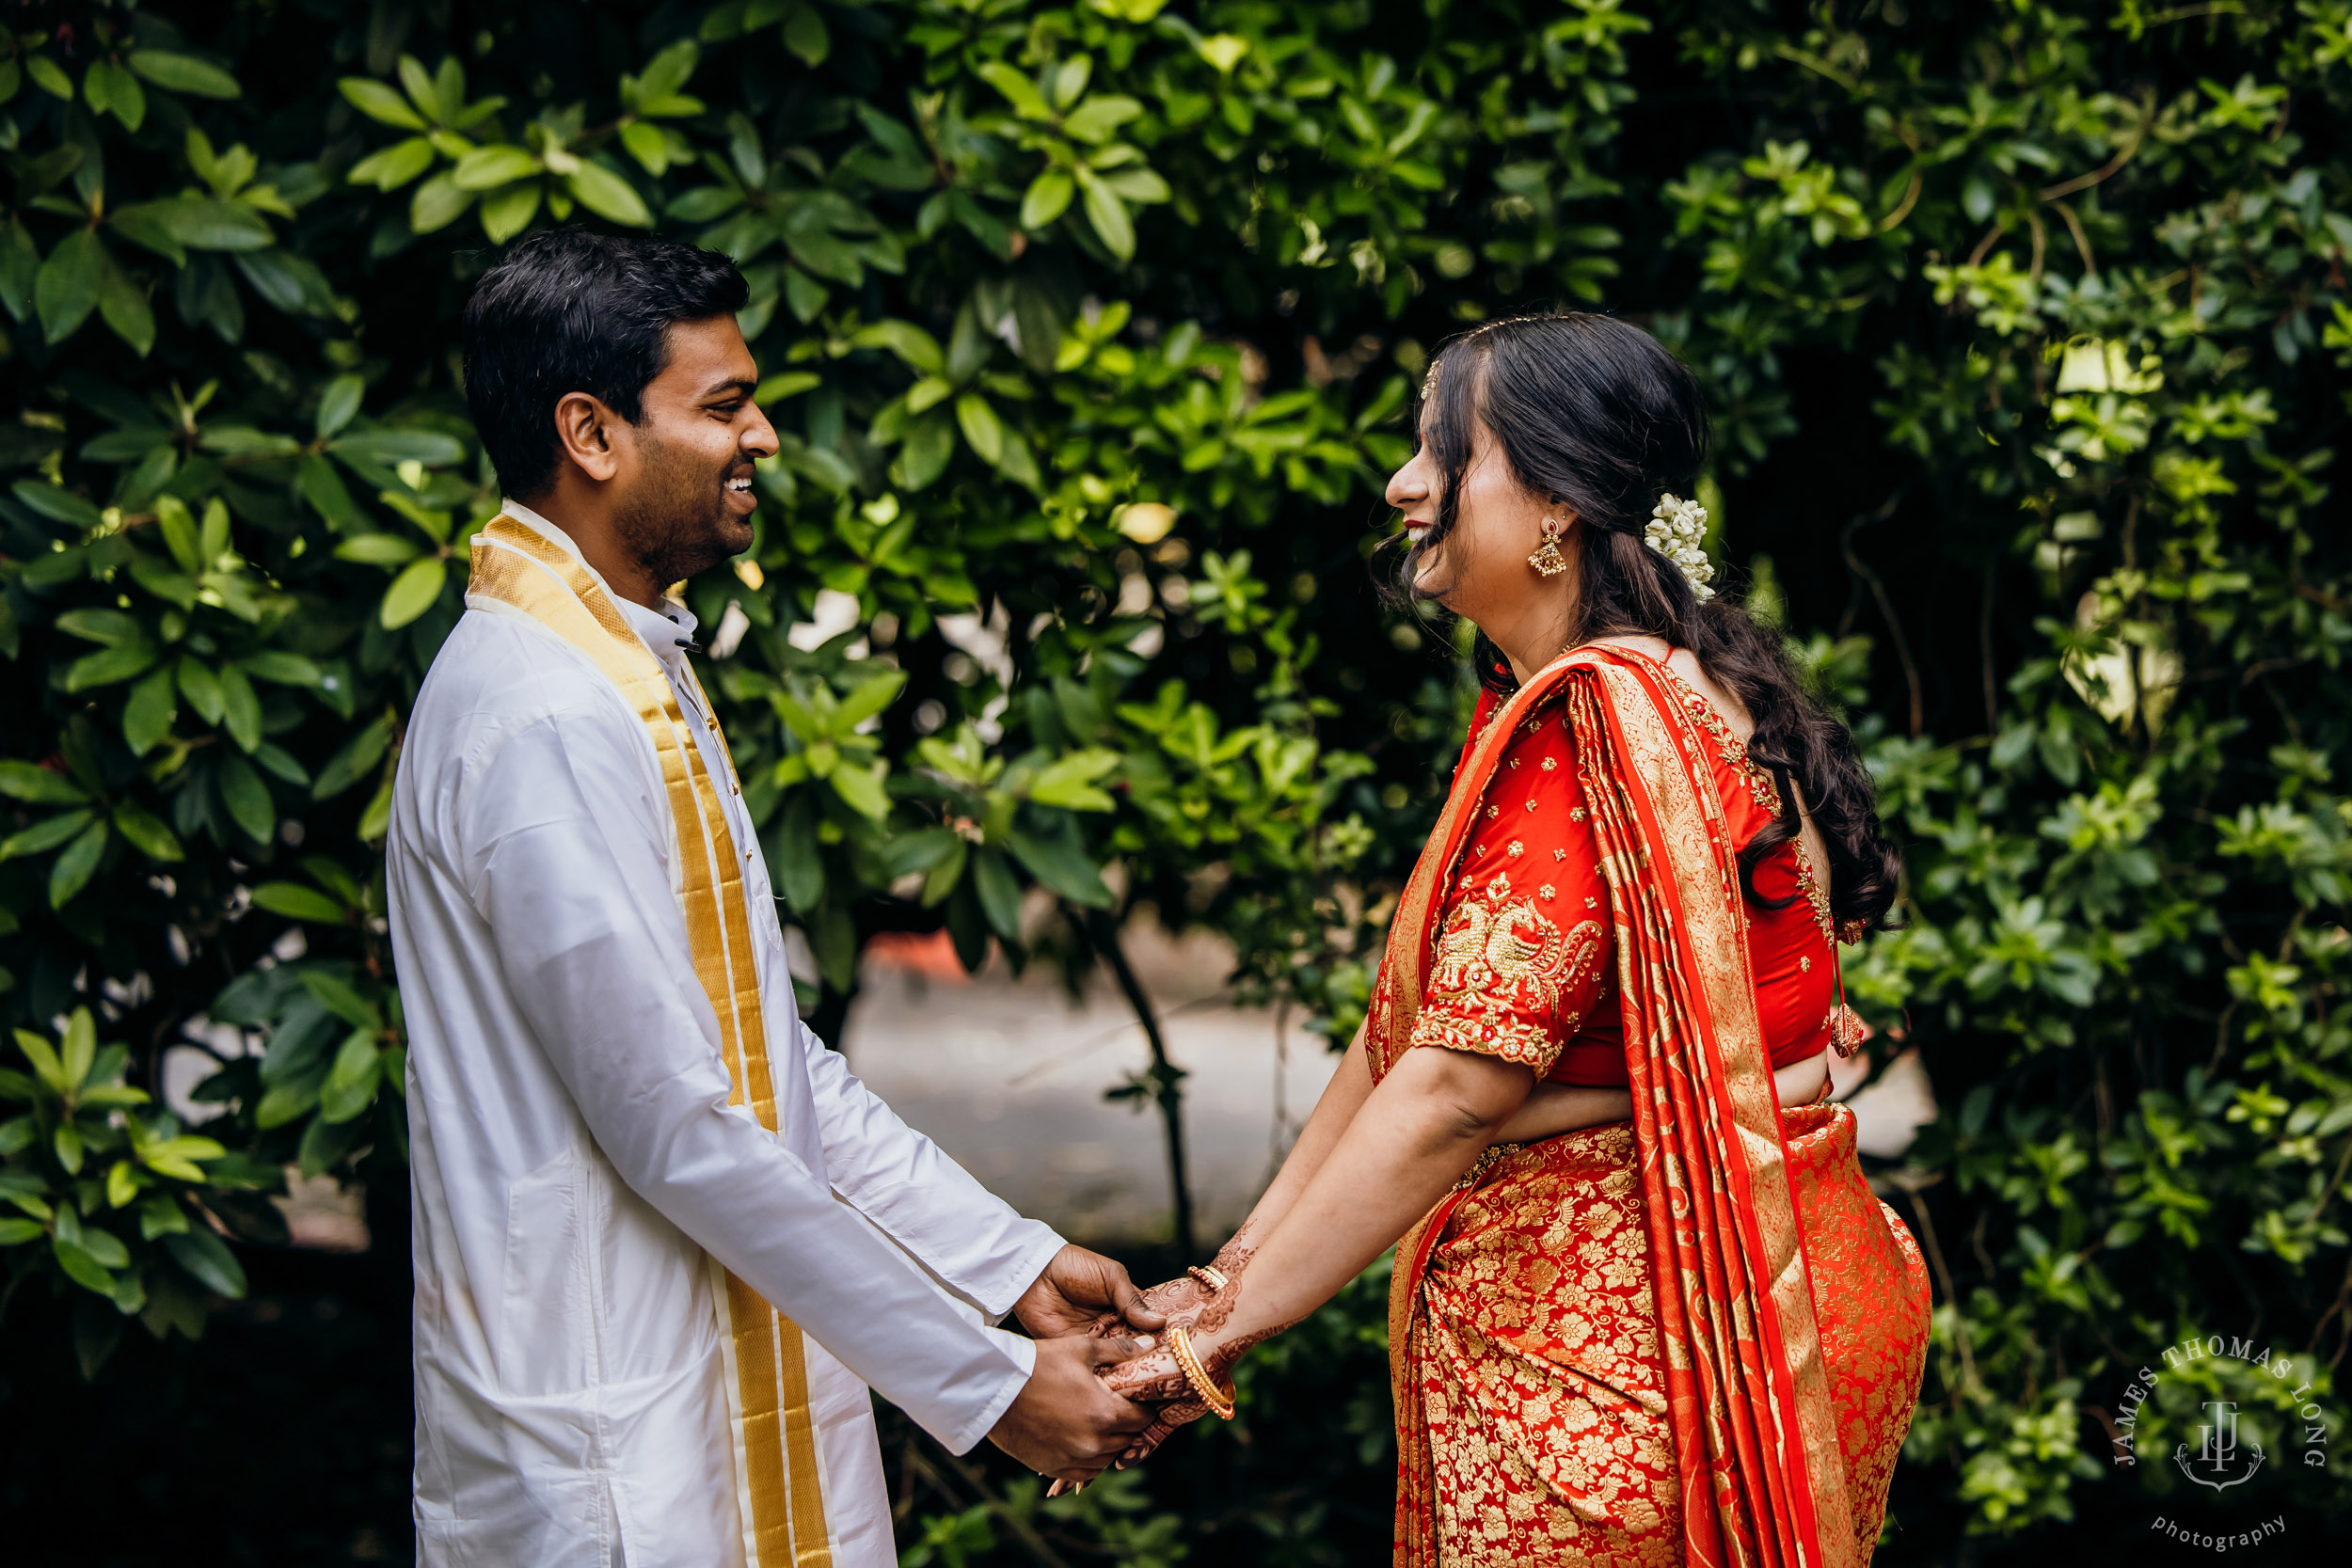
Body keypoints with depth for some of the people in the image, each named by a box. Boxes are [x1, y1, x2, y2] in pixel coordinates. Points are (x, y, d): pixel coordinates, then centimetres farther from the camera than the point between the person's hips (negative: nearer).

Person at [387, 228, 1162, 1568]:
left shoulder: (634, 679, 14)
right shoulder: (543, 723, -19)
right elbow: (675, 1127, -21)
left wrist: (1018, 1262, 10)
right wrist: (984, 1385, -16)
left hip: (717, 1396, 9)